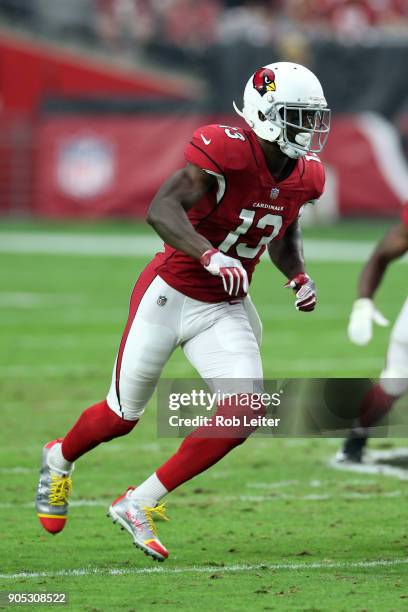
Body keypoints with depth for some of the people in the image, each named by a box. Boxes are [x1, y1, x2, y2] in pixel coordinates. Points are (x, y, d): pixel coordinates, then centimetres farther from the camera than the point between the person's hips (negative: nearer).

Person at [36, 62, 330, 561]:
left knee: (245, 411, -15)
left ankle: (139, 505, -2)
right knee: (123, 414, 11)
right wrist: (210, 256, -48)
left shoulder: (303, 176, -1)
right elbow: (160, 210, -35)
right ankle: (59, 459, 46)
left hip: (224, 311, 5)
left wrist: (298, 276, 1)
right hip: (170, 295, -5)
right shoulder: (226, 150, -24)